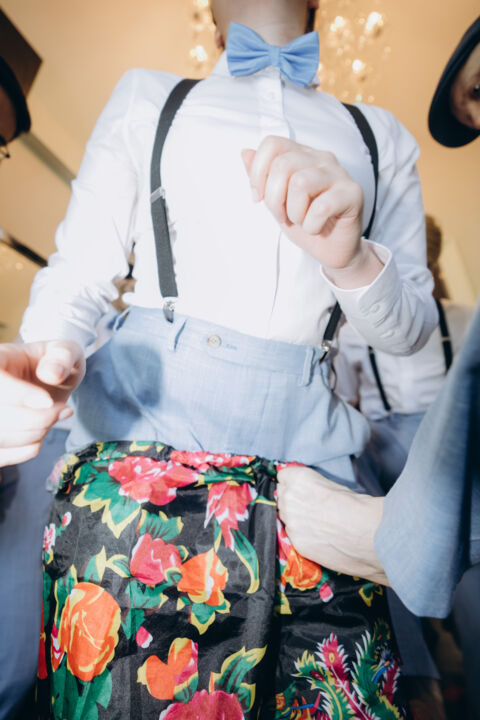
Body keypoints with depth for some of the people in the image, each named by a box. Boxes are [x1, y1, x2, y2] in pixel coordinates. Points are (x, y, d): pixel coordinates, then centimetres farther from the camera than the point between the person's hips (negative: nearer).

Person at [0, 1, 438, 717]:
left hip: (309, 445, 3)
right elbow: (78, 273, 9)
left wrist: (350, 260, -10)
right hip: (143, 429, -1)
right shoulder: (148, 97, 17)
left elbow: (414, 324, 12)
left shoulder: (380, 135, 20)